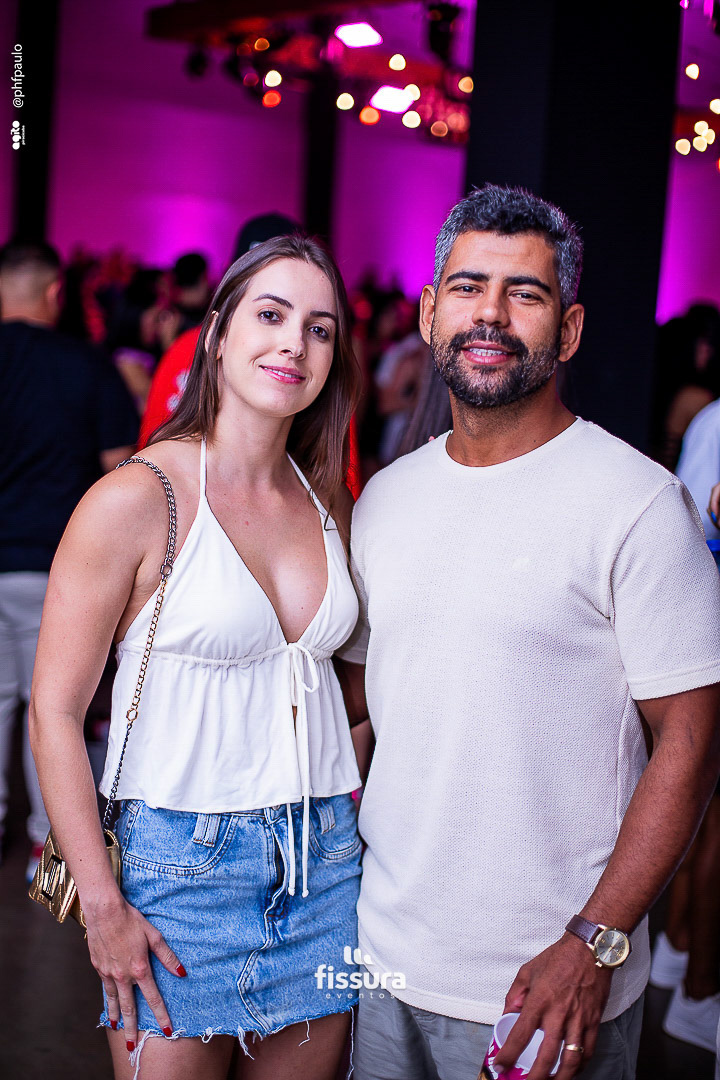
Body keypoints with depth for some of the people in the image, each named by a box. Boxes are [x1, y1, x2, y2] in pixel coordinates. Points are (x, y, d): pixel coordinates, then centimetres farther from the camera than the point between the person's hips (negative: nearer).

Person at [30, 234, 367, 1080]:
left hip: (326, 864, 5)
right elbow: (54, 710, -11)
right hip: (180, 862, -5)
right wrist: (103, 906, -13)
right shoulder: (137, 498, -12)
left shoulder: (328, 505, 5)